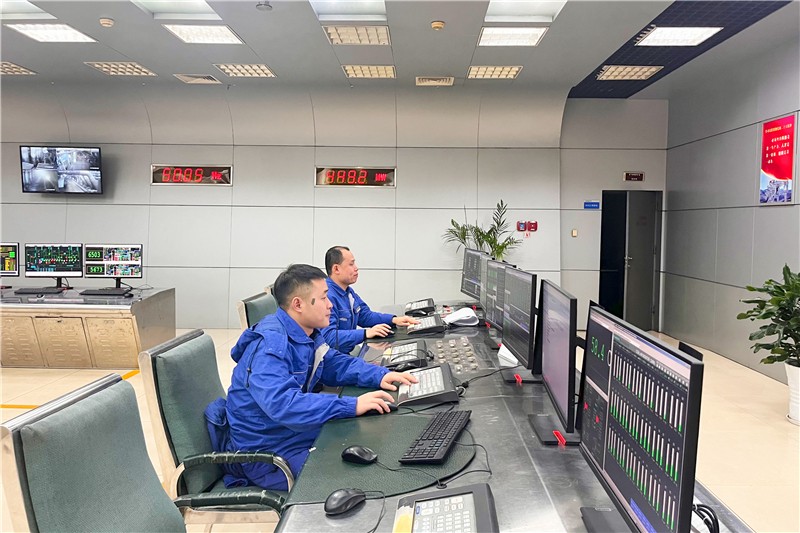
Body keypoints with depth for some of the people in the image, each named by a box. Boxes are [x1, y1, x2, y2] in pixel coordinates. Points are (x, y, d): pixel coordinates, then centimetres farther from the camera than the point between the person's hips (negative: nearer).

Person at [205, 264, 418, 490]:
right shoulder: (270, 346, -27)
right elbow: (282, 404, -40)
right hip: (265, 452, -9)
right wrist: (353, 405, -40)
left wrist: (380, 375, -6)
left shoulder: (307, 334, 4)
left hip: (299, 433, 9)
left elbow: (336, 363, 13)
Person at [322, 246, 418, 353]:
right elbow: (328, 336, -28)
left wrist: (394, 320, 9)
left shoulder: (348, 291, 15)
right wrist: (366, 333, -31)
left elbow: (366, 315, 24)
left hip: (348, 353, 9)